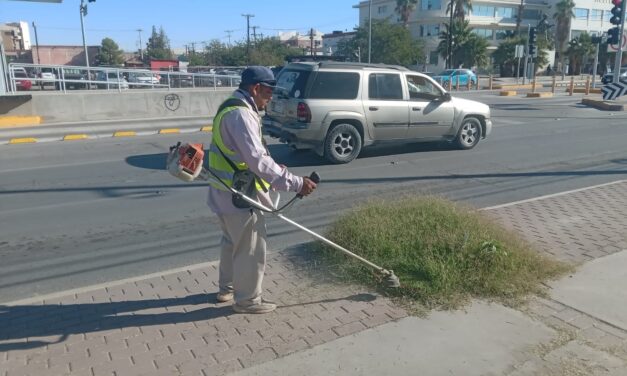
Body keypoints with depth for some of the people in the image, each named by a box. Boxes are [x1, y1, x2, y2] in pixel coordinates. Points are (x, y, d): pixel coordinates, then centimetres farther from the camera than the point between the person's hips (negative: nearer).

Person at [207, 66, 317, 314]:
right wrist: (295, 183, -28)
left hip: (227, 192, 11)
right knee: (251, 249, 4)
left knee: (233, 242, 25)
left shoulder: (232, 108, 12)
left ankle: (227, 289, 41)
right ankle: (247, 300, 20)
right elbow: (258, 161, -30)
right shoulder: (240, 114, -23)